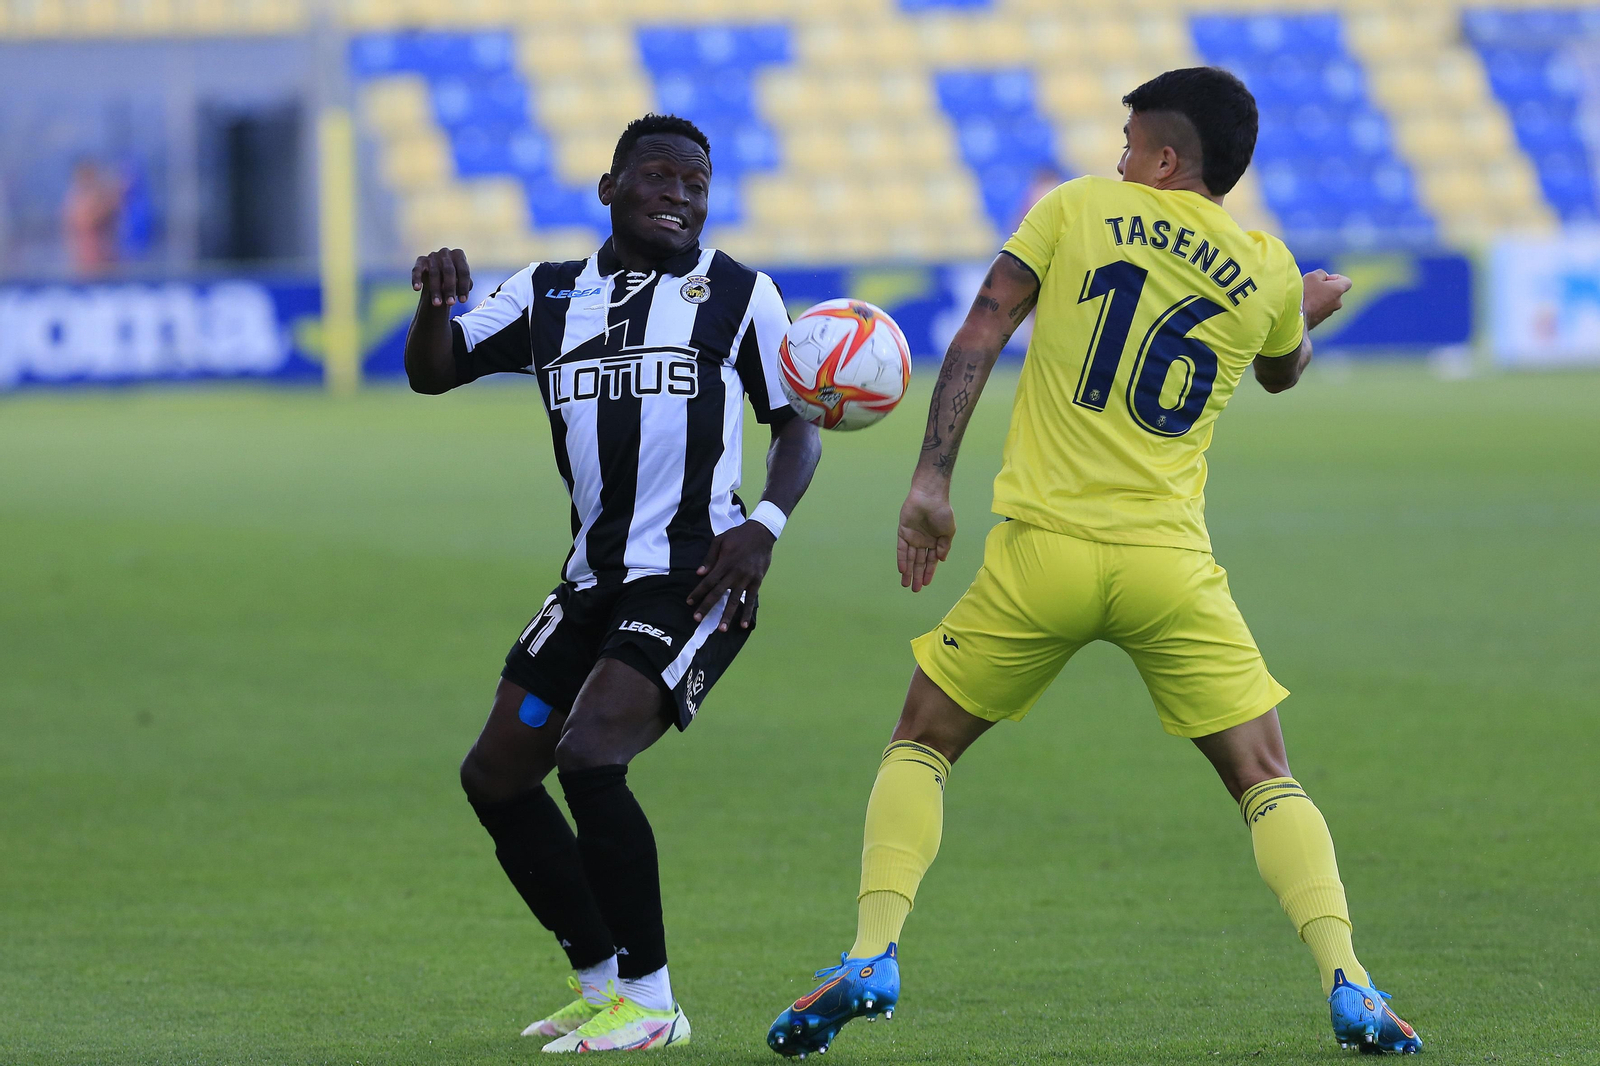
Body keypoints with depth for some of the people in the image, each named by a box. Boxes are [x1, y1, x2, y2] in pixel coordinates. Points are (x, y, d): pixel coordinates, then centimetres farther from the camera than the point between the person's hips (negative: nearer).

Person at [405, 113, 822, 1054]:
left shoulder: (739, 295, 1)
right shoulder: (549, 296, 11)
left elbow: (797, 422, 5)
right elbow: (433, 372, 8)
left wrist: (765, 524, -13)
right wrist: (436, 302, -14)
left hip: (696, 579, -7)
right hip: (595, 580, 7)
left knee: (590, 755, -24)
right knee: (496, 777, 7)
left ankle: (650, 1002, -13)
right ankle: (603, 984, 20)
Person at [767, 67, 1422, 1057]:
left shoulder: (1078, 209, 5)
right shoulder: (1269, 271, 9)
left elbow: (981, 331, -4)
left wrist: (932, 481, -5)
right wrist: (1312, 311, 52)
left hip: (1043, 549, -1)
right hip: (1169, 565, 1)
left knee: (920, 745, 15)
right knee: (1267, 782, 9)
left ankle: (872, 956, -3)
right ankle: (1347, 983, -9)